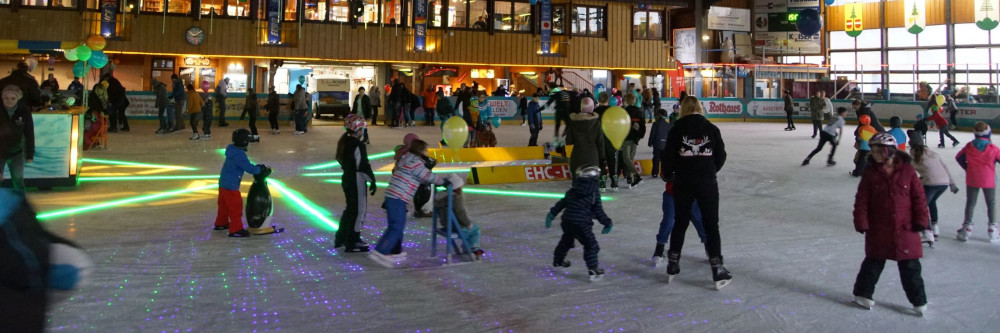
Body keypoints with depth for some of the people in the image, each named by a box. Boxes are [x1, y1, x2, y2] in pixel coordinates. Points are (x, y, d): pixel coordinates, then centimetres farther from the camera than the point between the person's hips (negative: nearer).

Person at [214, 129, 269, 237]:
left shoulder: (233, 150, 6)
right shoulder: (239, 155, -25)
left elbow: (245, 165, 13)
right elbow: (249, 168, -24)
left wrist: (259, 167, 6)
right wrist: (261, 169, -10)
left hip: (223, 183, 10)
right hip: (231, 186, -10)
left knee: (224, 204, 24)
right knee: (236, 206, -3)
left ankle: (221, 223, 40)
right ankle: (236, 229, 2)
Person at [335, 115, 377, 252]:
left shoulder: (344, 142, 7)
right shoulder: (358, 145, -21)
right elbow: (364, 166, -21)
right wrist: (372, 180, -13)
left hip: (347, 179, 9)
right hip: (357, 183, -9)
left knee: (350, 208, 22)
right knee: (359, 210, 1)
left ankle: (341, 238, 31)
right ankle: (352, 243, 7)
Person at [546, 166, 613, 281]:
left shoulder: (572, 191, 9)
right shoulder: (594, 194, -3)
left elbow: (561, 204, 12)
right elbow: (598, 212, -3)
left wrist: (552, 214, 20)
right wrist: (607, 223, 9)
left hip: (567, 221, 6)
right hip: (581, 224, -6)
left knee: (566, 241, 30)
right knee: (591, 246, 0)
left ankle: (558, 260, 48)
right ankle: (593, 269, -10)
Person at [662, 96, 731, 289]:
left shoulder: (677, 130, -3)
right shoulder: (711, 129, -1)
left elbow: (669, 157, -4)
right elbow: (721, 156, 3)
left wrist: (668, 175, 14)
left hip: (683, 183, 1)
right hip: (707, 182, -1)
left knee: (680, 223, 13)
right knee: (711, 225, 6)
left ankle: (672, 266, 21)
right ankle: (717, 270, 5)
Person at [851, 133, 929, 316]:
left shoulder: (907, 170, -4)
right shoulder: (871, 173, -3)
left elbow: (919, 197, -1)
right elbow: (862, 200, -3)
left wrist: (920, 220, -4)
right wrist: (861, 222, -7)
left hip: (905, 228, 0)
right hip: (878, 229, 0)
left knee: (910, 266, 7)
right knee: (873, 263, 11)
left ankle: (919, 301, 19)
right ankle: (862, 293, 26)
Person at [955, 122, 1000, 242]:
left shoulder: (969, 146, -7)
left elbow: (959, 157, 4)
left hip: (972, 180, 2)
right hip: (988, 180, -1)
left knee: (970, 203, 11)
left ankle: (967, 228, 11)